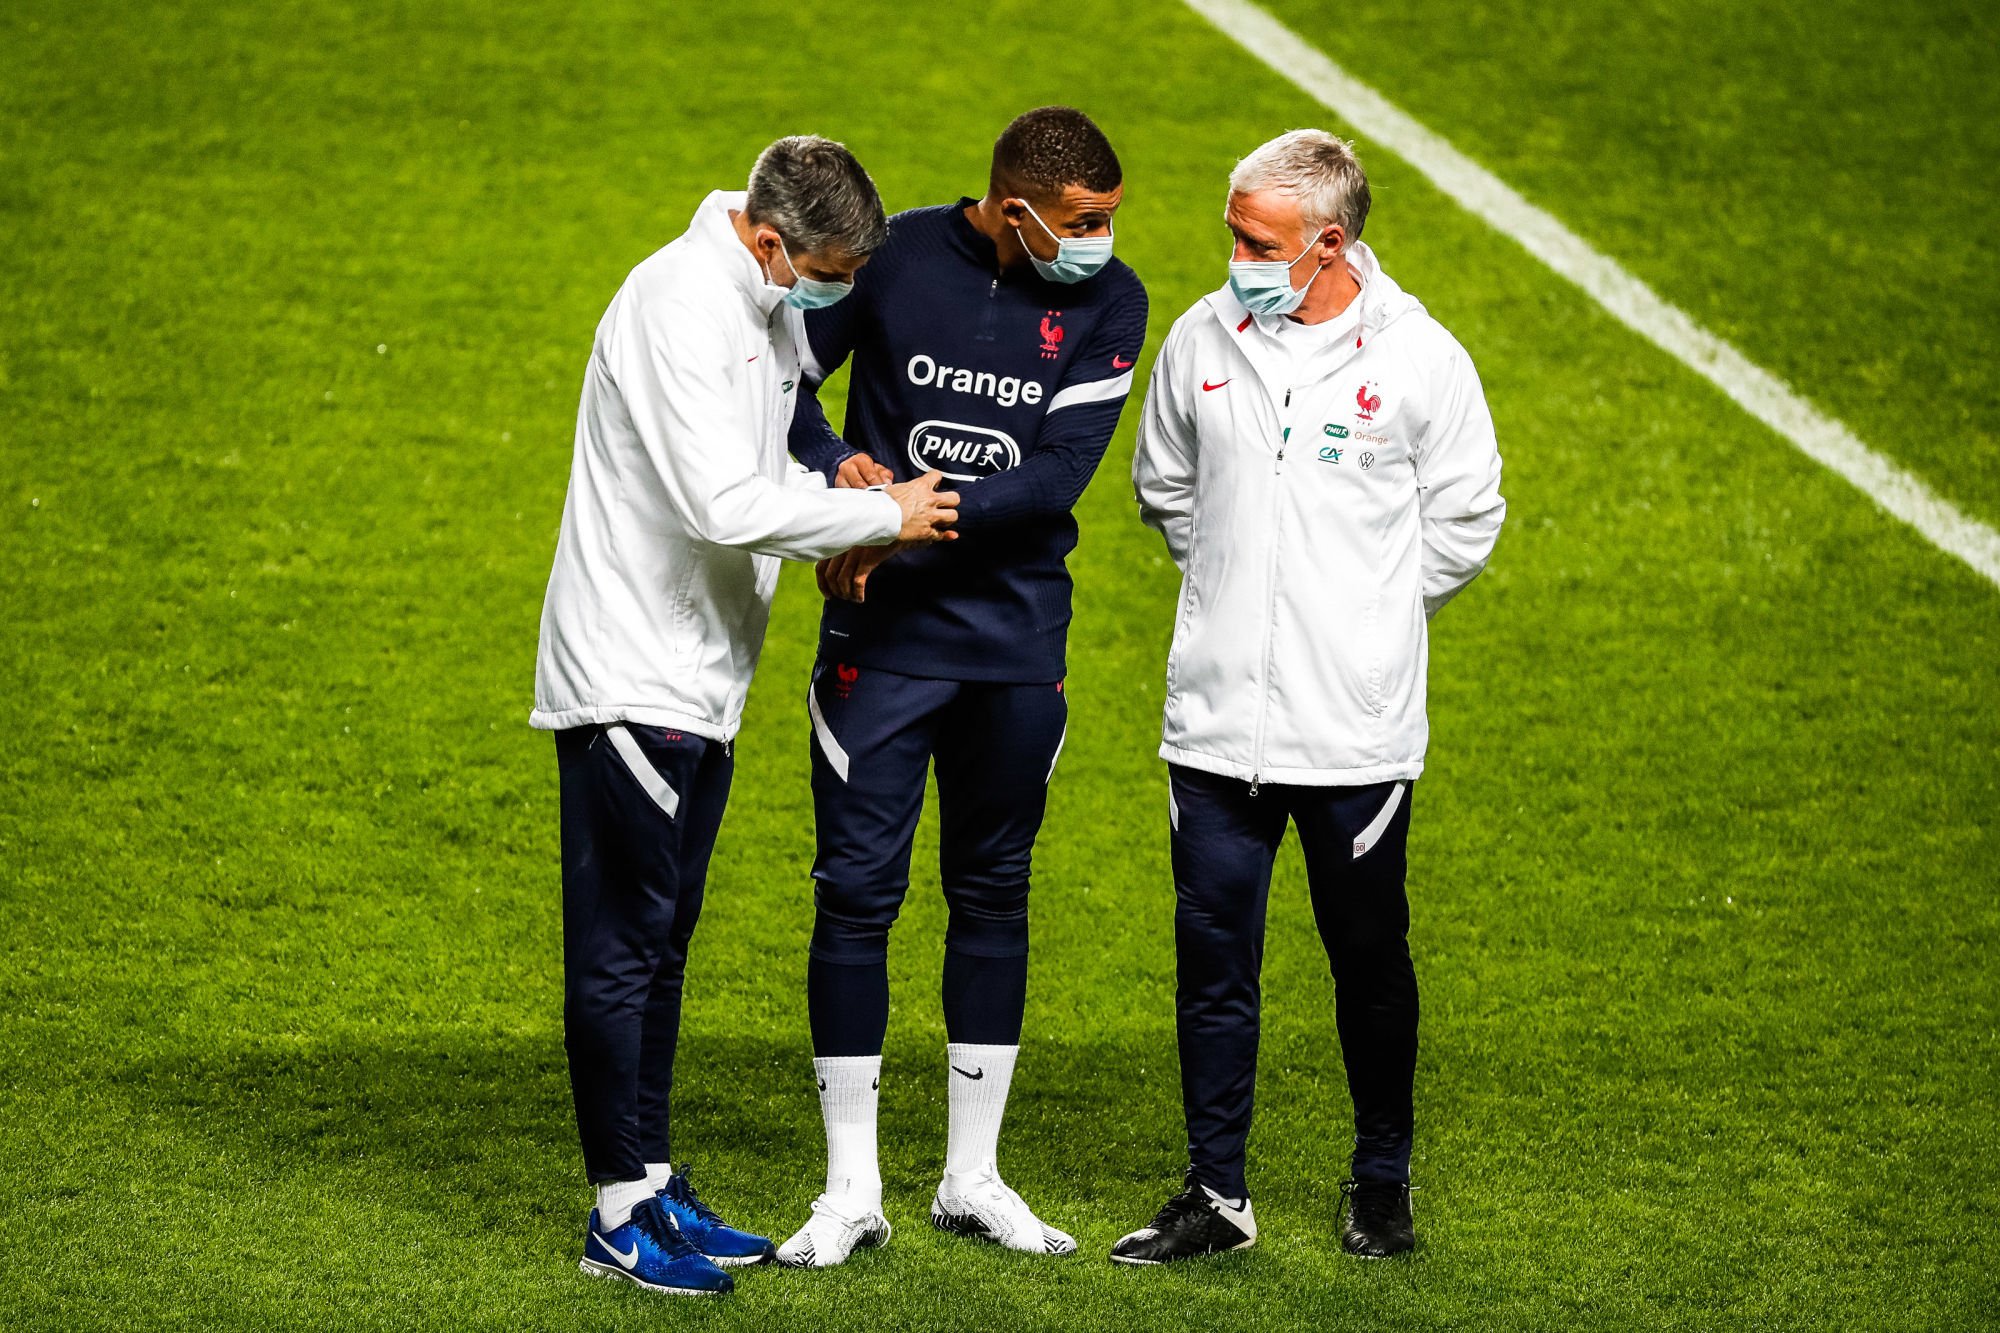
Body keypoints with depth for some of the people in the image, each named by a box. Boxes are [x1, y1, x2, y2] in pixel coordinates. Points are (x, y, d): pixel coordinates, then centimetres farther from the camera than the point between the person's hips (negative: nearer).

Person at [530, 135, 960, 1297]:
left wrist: (837, 531, 2)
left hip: (701, 678, 10)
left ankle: (655, 1185, 22)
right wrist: (879, 517, -17)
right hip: (631, 673, -9)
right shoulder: (684, 306, -20)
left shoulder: (771, 308, 10)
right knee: (620, 947, -3)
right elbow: (723, 503, -28)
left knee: (662, 942, 15)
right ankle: (621, 1211, 1)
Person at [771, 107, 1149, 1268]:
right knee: (858, 892, -3)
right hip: (881, 637, -2)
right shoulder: (898, 257, -7)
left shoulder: (1107, 304, -4)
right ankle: (853, 1189, 6)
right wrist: (840, 469, -16)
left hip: (1018, 643, 2)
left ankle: (972, 1178, 21)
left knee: (994, 896, 10)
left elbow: (1058, 474, -12)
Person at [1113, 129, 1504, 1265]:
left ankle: (1383, 1182, 25)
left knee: (1371, 963, 9)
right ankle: (1217, 1195, 13)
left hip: (1356, 731, -2)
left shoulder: (1419, 360, -7)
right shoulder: (1203, 339, 1)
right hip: (1216, 719, 3)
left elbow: (1465, 524, 4)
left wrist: (1367, 613, 6)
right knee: (1214, 961, 4)